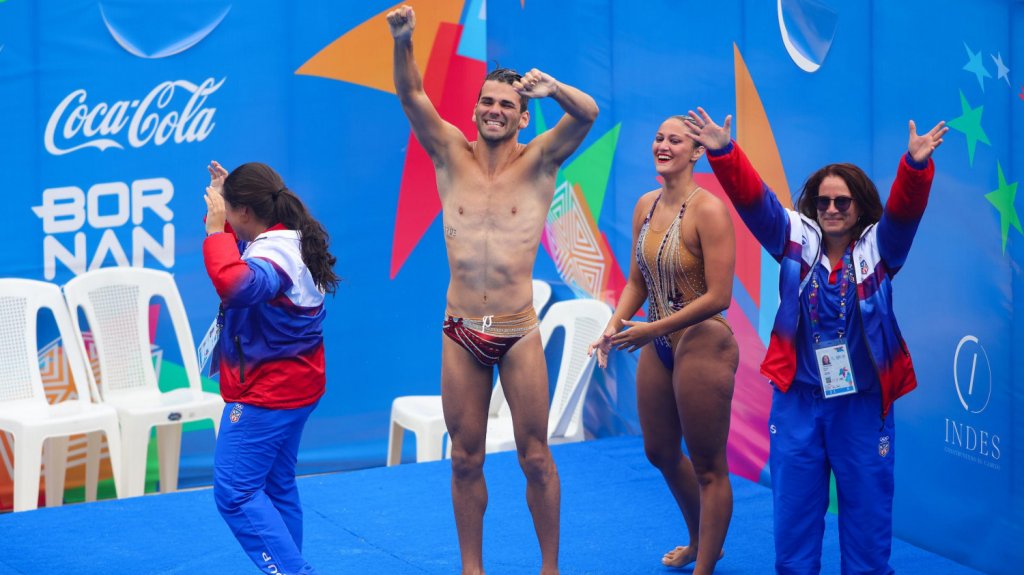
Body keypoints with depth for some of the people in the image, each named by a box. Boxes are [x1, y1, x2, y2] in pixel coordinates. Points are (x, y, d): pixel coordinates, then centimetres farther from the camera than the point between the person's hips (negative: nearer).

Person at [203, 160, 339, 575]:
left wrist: (215, 228, -36)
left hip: (265, 393, -11)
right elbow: (242, 251, 29)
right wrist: (225, 195, 17)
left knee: (235, 491, -7)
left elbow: (235, 284, -47)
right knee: (276, 486, 17)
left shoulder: (274, 254, -24)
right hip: (294, 385, 11)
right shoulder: (291, 240, 8)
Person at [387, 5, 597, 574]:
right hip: (461, 334, 2)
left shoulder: (538, 161, -2)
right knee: (466, 460, 9)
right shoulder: (453, 156, 3)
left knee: (536, 457, 4)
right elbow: (412, 96, -9)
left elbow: (588, 114, -18)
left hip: (519, 332, -2)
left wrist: (553, 89, -39)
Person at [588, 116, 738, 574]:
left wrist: (652, 330, -20)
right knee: (660, 452, 22)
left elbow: (718, 297, -22)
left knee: (707, 466, 4)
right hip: (657, 346, 9)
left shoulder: (708, 210, -19)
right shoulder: (646, 206, 4)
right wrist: (614, 326, -6)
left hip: (703, 345, -9)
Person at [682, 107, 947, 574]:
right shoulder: (796, 239, 1)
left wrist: (916, 165, -40)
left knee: (867, 507, 7)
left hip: (863, 402, -1)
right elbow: (752, 198, -10)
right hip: (798, 399, 1)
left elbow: (904, 209, -20)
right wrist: (723, 153, -25)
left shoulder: (879, 247, -2)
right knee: (794, 506, 10)